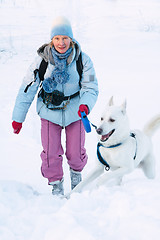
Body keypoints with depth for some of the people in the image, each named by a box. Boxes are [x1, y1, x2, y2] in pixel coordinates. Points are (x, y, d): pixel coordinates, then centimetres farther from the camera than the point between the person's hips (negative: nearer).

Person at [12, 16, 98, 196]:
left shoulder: (82, 60, -11)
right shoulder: (42, 60, -11)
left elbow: (91, 87, -10)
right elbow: (27, 89, -6)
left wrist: (85, 105, -33)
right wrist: (18, 118, -5)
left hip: (75, 112, 0)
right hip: (49, 112, 0)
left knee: (75, 152, 4)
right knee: (51, 153, -4)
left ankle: (76, 172, 39)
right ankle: (56, 184, 20)